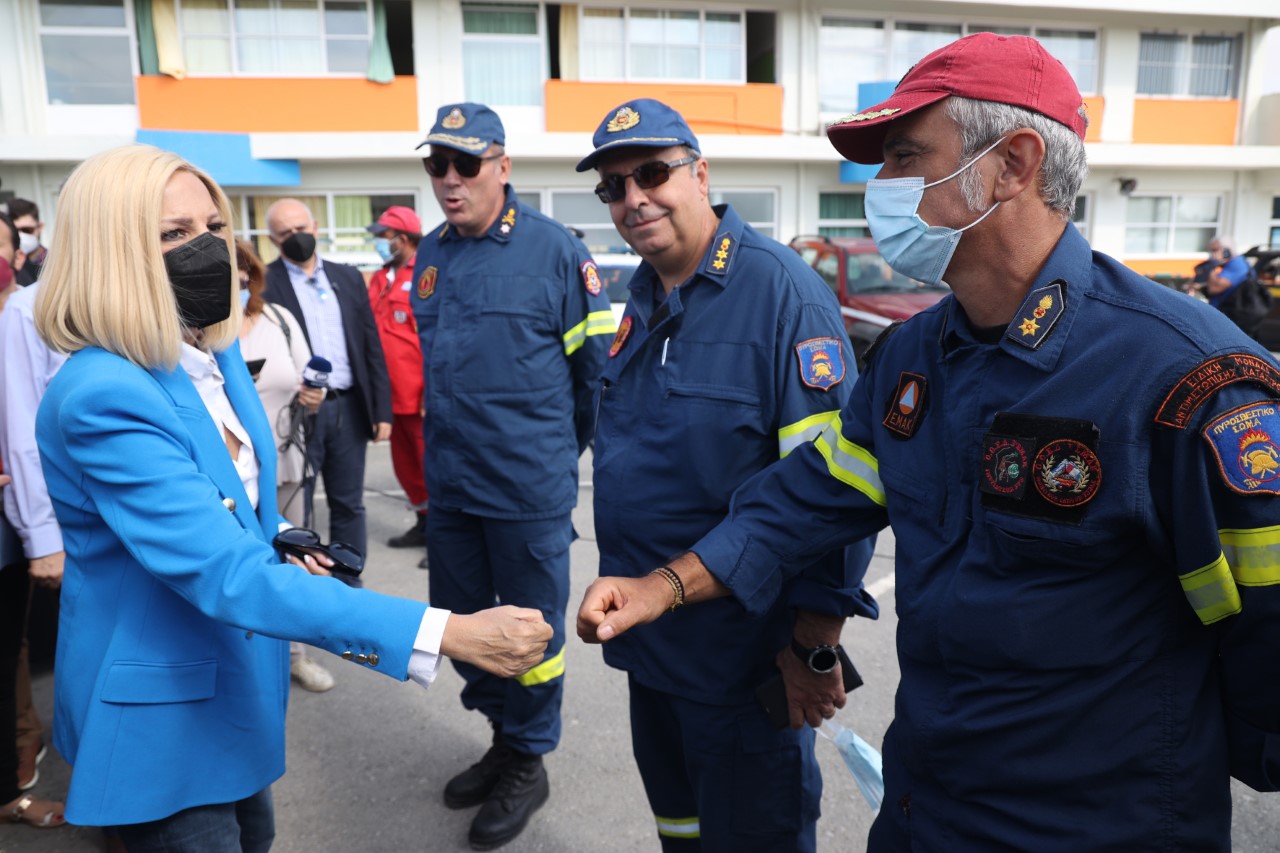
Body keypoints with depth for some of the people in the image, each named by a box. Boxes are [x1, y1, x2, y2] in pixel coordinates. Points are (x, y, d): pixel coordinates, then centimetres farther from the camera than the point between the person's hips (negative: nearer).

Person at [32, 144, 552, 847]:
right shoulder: (102, 398, -30)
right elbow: (226, 575, -37)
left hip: (238, 676, 8)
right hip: (160, 710, -8)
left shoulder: (217, 353, -2)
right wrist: (446, 633, -42)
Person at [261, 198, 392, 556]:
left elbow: (372, 346, 9)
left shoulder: (348, 277, 10)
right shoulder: (264, 283, -2)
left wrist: (382, 409, 5)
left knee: (349, 506, 13)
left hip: (349, 407, 4)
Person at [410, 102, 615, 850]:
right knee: (460, 621, 17)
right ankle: (504, 737, 41)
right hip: (450, 482, 6)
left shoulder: (553, 249, -11)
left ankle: (529, 763, 31)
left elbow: (599, 361, -6)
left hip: (530, 487, -6)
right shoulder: (431, 254, 7)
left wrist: (564, 449, 2)